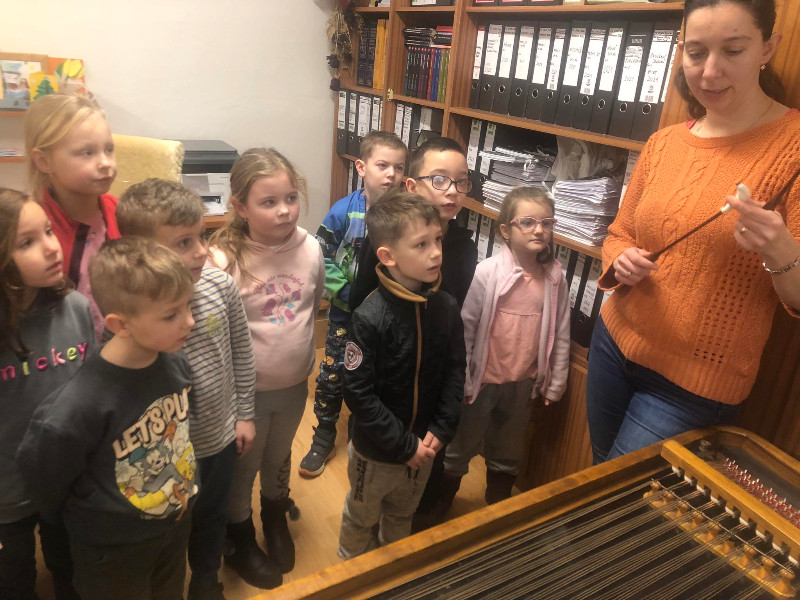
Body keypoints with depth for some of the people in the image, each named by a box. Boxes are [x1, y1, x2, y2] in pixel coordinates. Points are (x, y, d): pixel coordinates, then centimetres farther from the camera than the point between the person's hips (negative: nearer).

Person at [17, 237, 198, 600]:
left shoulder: (176, 364, -17)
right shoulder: (82, 405, -35)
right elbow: (42, 475, -18)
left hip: (177, 522, 5)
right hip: (113, 548, -5)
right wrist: (93, 516, -1)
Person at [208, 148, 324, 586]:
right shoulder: (224, 260, -24)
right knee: (243, 465, 19)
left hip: (295, 383, 4)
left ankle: (276, 519, 54)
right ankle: (239, 538, 46)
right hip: (246, 388, -3)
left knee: (279, 457, 27)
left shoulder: (311, 249, -11)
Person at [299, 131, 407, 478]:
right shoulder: (344, 211, -12)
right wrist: (348, 293, -16)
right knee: (332, 375, 9)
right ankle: (323, 441, 31)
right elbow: (321, 259, -10)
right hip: (346, 313, -1)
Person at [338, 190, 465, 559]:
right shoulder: (370, 317, -26)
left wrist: (440, 431, -9)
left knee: (402, 516, 29)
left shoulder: (446, 307, -11)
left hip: (423, 448, 5)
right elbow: (358, 393, -23)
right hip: (376, 450, -4)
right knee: (361, 520, 23)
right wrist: (404, 445, -19)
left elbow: (455, 372, -1)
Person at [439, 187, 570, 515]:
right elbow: (464, 328, -15)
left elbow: (561, 333, 1)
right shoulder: (487, 272, -19)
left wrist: (556, 382, 4)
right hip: (483, 379, -3)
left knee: (507, 453, 24)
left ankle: (498, 507, 49)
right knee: (459, 448, 16)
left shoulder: (555, 277, -7)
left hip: (524, 383, 4)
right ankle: (438, 507, 39)